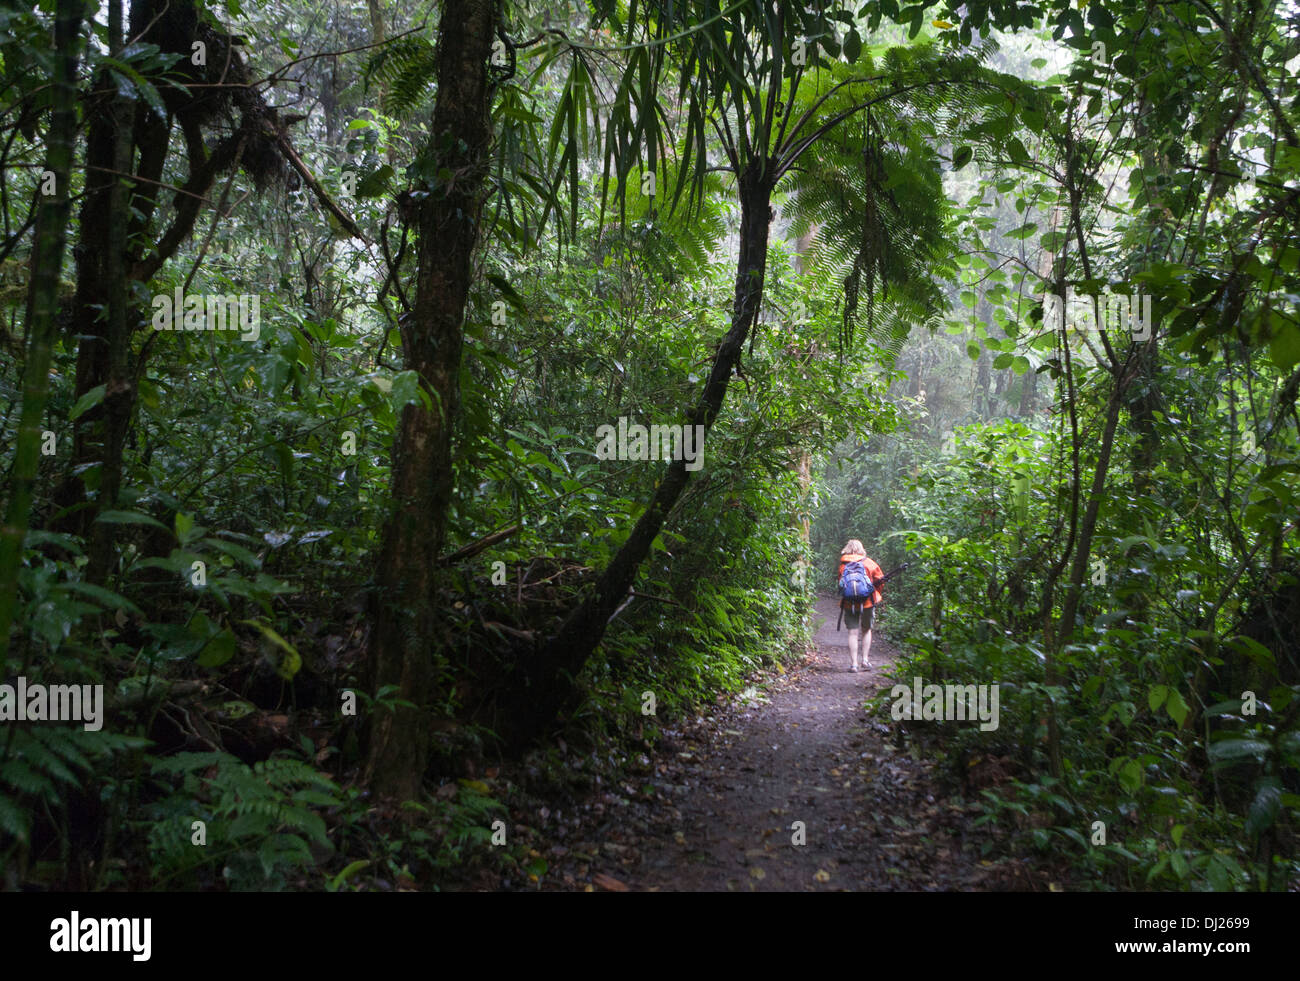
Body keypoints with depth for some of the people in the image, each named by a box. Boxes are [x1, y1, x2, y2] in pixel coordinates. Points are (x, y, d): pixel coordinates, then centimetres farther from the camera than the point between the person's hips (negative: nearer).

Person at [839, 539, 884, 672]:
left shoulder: (843, 565, 0)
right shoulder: (868, 563, 0)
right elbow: (880, 578, 2)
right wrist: (875, 594, 15)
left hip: (849, 603, 0)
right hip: (867, 601, 0)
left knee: (853, 633, 2)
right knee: (866, 630, 18)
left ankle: (854, 664, -4)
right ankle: (865, 659, 11)